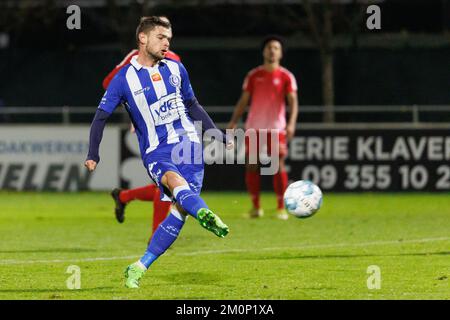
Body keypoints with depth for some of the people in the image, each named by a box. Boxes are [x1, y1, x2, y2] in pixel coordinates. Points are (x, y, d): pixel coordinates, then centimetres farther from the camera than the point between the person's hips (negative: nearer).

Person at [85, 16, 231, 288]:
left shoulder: (176, 69, 10)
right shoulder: (124, 79, -2)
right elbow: (101, 117, 3)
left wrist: (219, 136, 21)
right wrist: (93, 155, -8)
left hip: (188, 144, 3)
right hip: (156, 152, -3)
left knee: (181, 208, -11)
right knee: (175, 180, -35)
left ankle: (140, 267, -4)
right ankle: (204, 215, -66)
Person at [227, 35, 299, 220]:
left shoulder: (286, 77, 2)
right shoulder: (253, 76, 10)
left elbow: (292, 101, -7)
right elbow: (243, 101, 12)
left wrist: (291, 123, -23)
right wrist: (234, 121, 0)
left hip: (276, 127, -3)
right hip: (253, 127, 3)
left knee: (279, 166, -10)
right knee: (251, 166, 0)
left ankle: (281, 208, -2)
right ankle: (255, 206, 12)